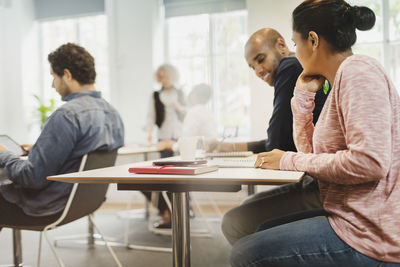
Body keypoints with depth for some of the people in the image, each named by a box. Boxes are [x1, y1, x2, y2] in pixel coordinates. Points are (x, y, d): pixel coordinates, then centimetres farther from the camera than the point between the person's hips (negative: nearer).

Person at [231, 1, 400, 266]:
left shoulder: (358, 70, -14)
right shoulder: (343, 78, 17)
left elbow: (370, 161, -25)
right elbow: (312, 151, 19)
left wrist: (291, 161, -14)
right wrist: (303, 95, 10)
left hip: (373, 239, -10)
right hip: (355, 221, 10)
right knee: (265, 232, 21)